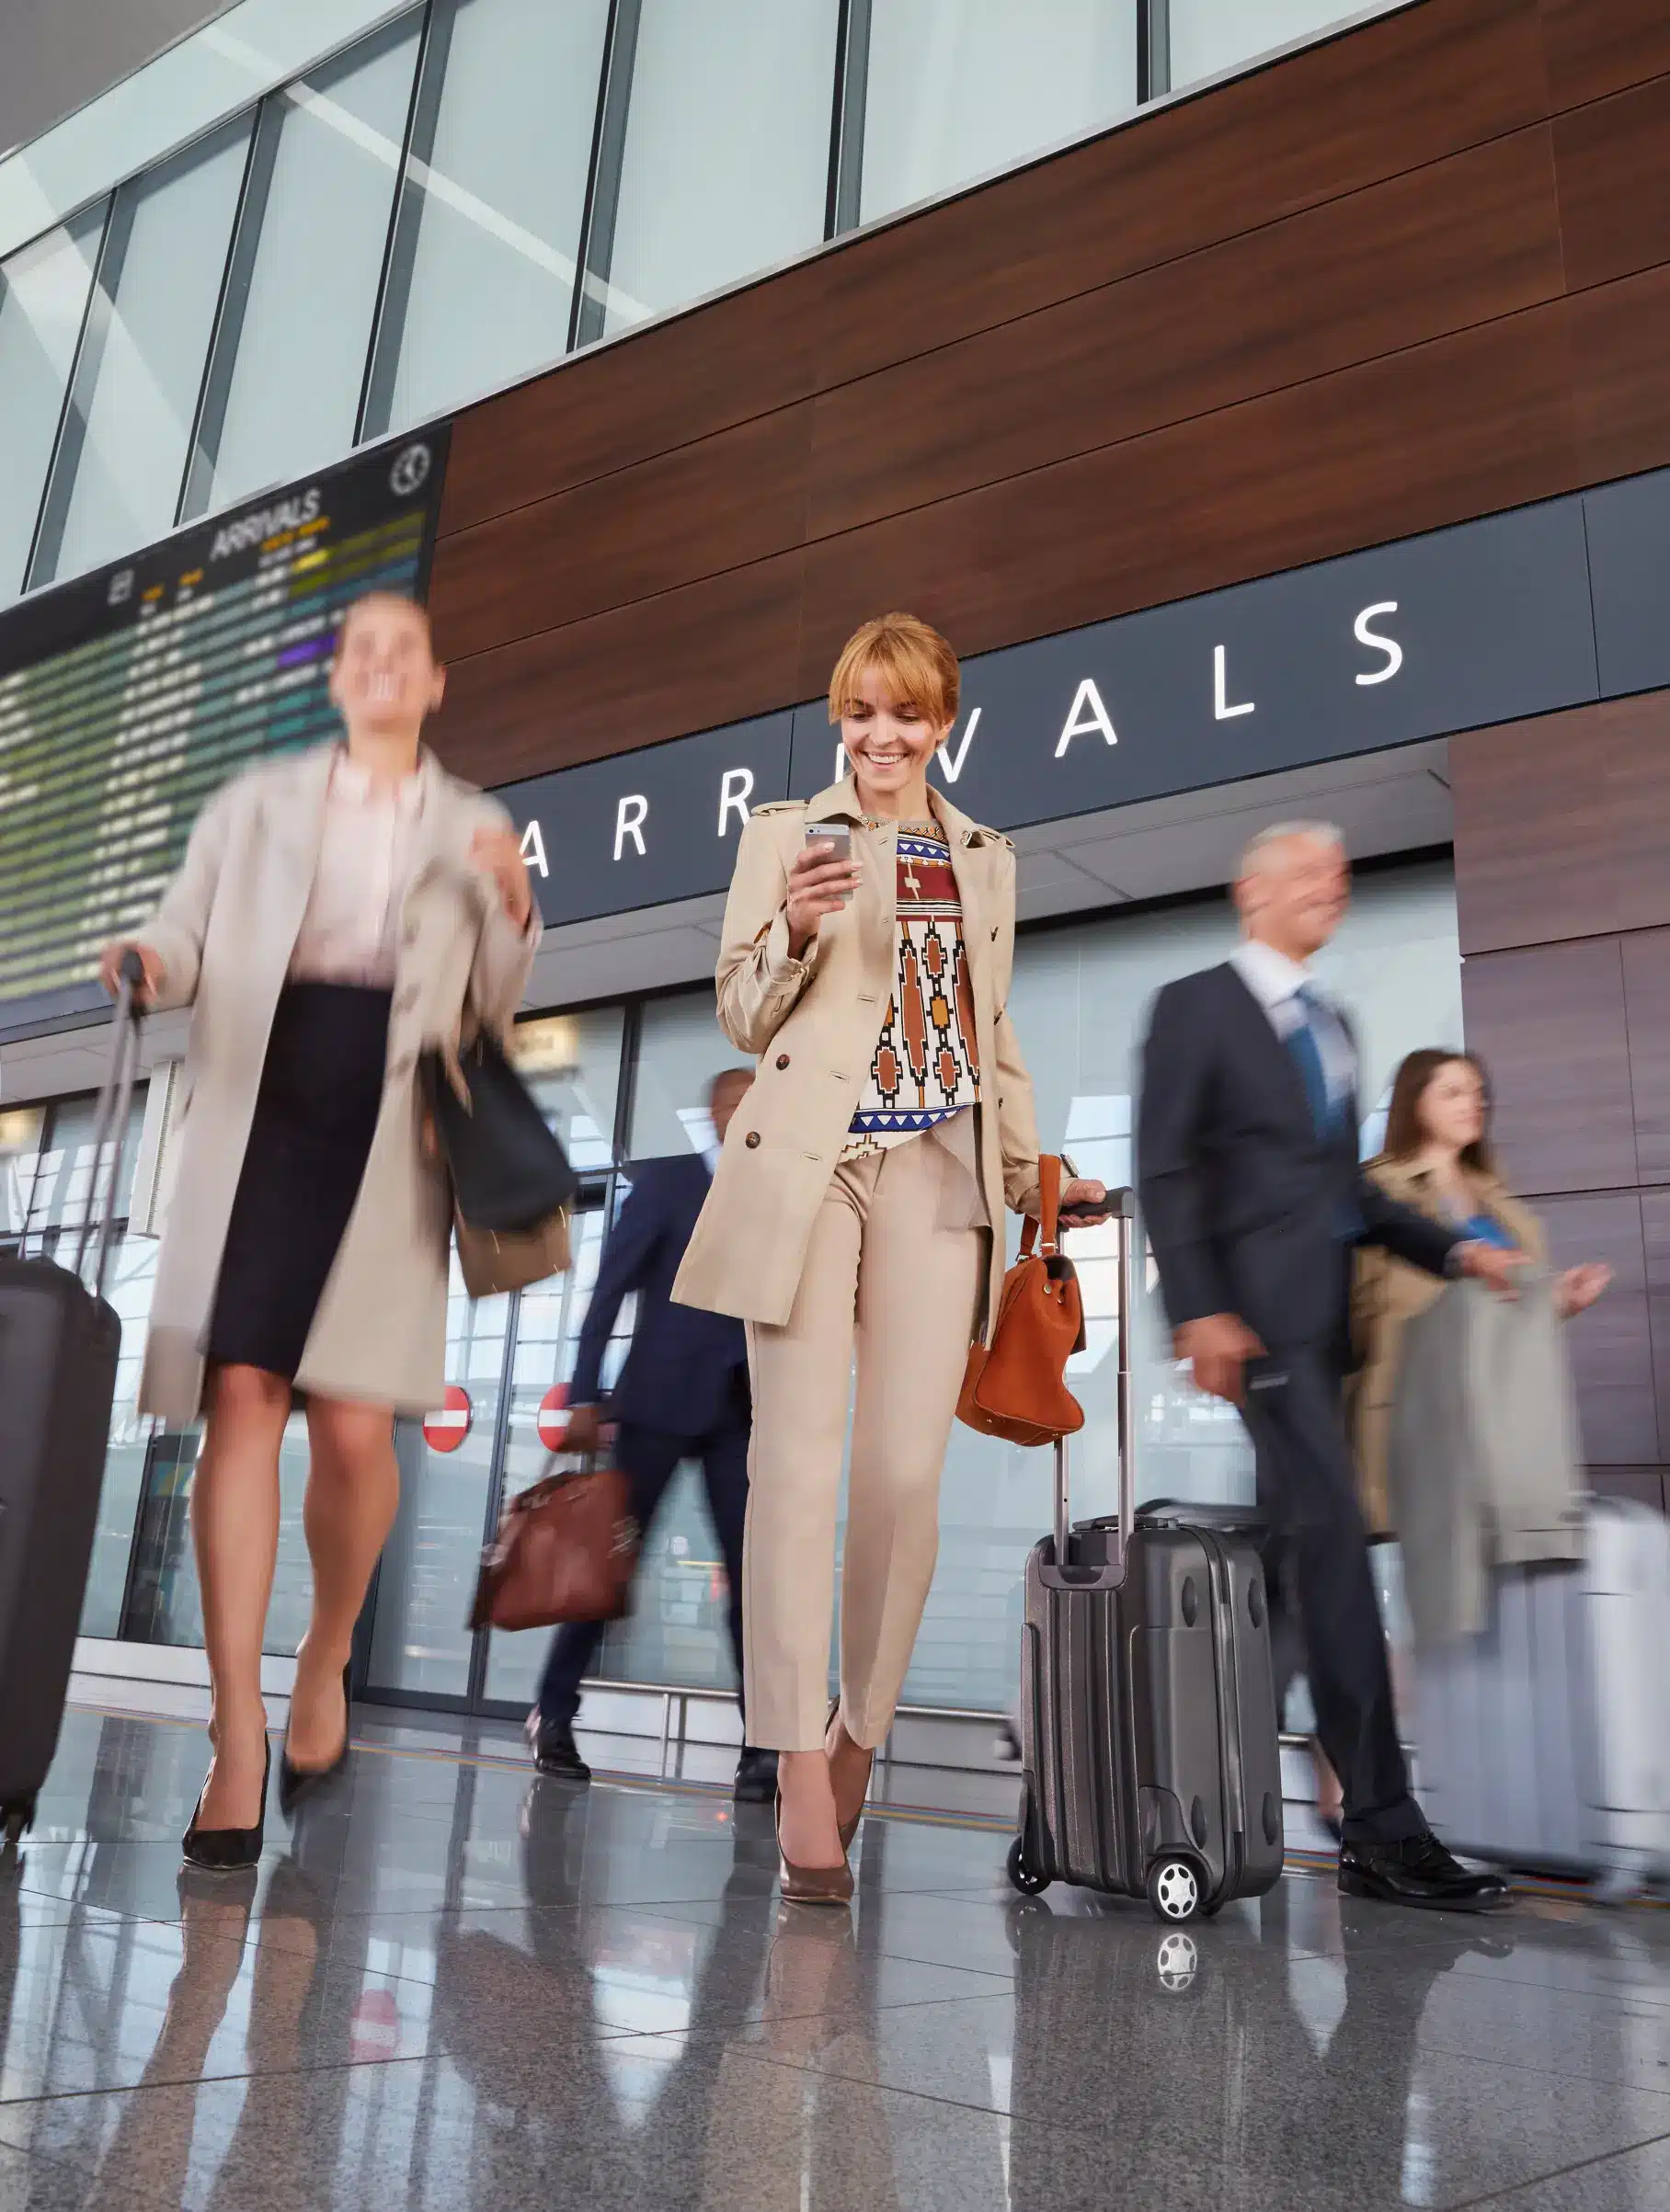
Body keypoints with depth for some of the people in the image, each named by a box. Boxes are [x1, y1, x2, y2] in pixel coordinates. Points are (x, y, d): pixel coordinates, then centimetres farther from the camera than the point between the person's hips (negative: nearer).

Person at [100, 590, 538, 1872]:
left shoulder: (473, 829, 16)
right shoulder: (257, 804, 17)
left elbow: (496, 1012, 12)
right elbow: (185, 933, 11)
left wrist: (512, 908, -5)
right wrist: (150, 963, -12)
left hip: (387, 1130, 0)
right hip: (260, 1107, 1)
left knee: (353, 1423, -8)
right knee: (241, 1399, -10)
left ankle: (327, 1663, 19)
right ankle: (237, 1735, -5)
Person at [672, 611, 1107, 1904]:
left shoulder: (986, 859, 19)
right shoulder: (784, 836, 9)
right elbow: (742, 1018, 5)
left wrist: (1033, 1173, 17)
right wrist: (794, 930, -14)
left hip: (940, 1174, 3)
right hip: (809, 1164, -2)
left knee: (908, 1475, -1)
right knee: (799, 1464, -9)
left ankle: (861, 1736, 18)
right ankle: (803, 1777, -3)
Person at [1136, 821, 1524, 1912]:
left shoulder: (1331, 1022, 22)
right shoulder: (1195, 1006, 0)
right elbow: (1166, 1169, -8)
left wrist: (1453, 1247, 9)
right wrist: (1199, 1309, -17)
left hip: (1327, 1316, 7)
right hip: (1262, 1309, -7)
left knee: (1315, 1547, 8)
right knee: (1336, 1543, -12)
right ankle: (1384, 1827, -8)